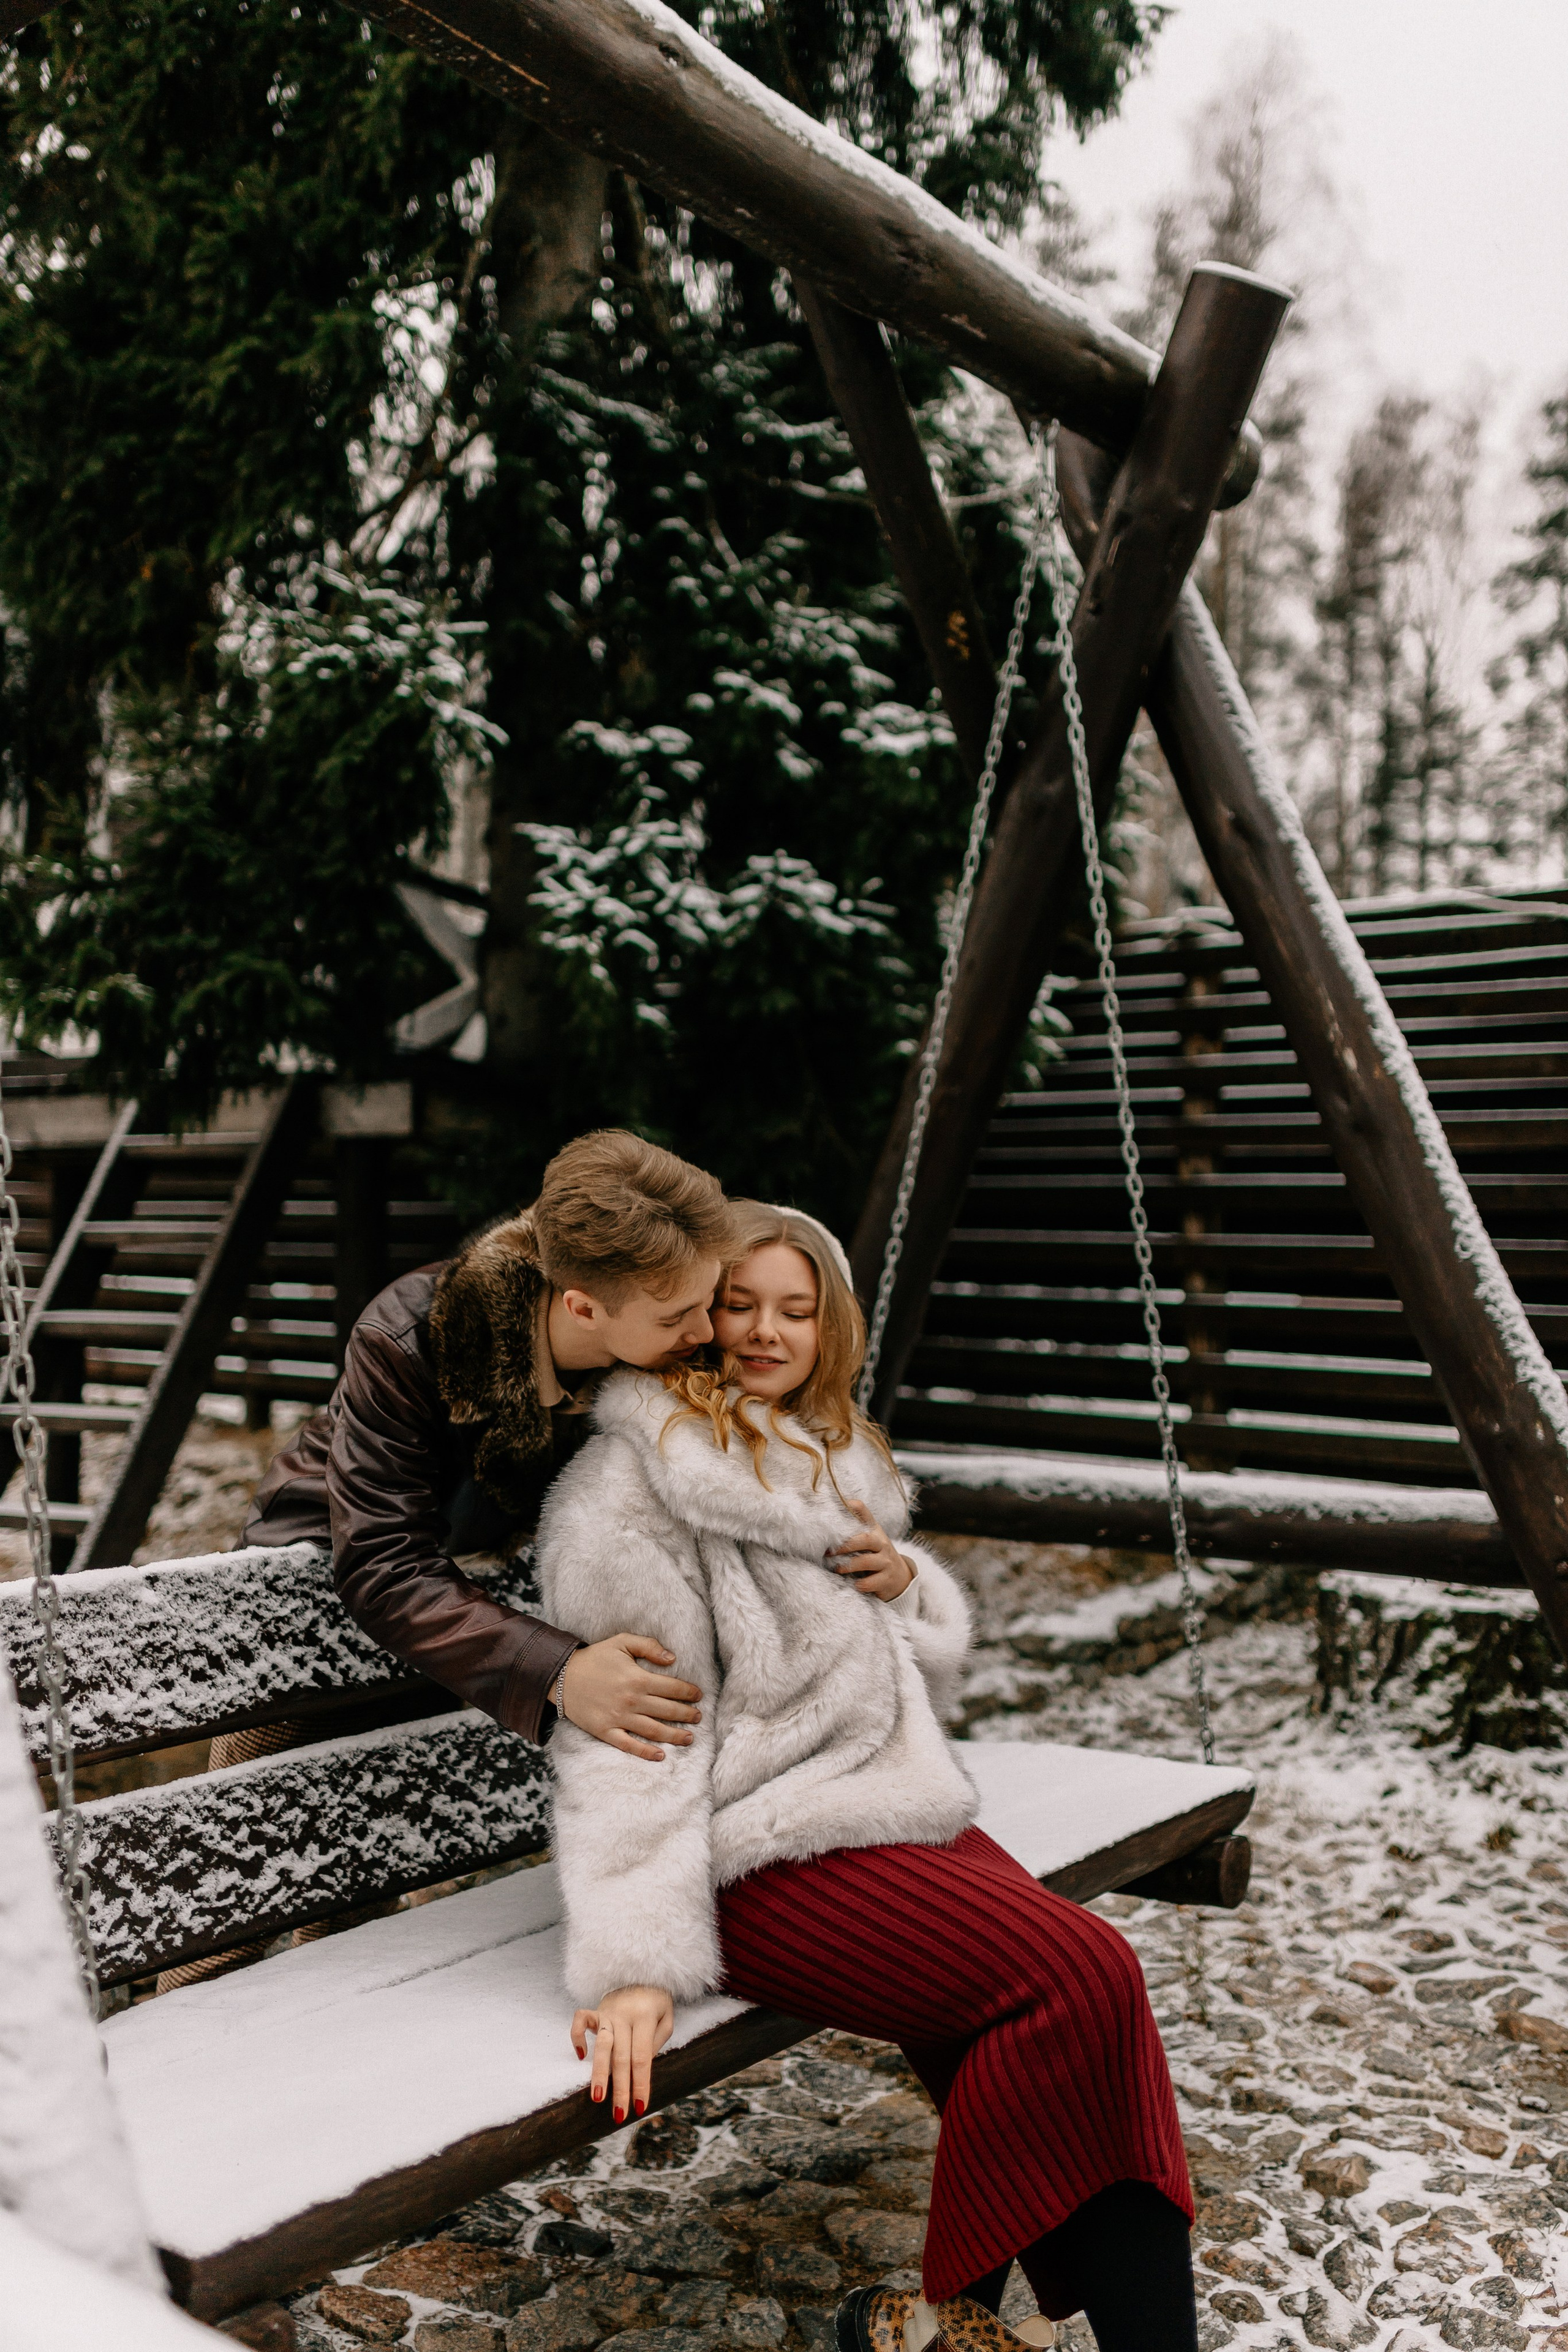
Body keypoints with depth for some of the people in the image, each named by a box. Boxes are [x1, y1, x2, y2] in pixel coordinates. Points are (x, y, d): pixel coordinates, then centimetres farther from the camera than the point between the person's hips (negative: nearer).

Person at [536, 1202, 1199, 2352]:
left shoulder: (839, 1460, 18)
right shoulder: (636, 1478, -8)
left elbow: (936, 1658, 27)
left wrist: (905, 1580, 3)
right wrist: (639, 1962, -22)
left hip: (894, 1803, 8)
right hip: (765, 1855, -8)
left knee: (1098, 1995, -17)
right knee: (1077, 1976, -21)